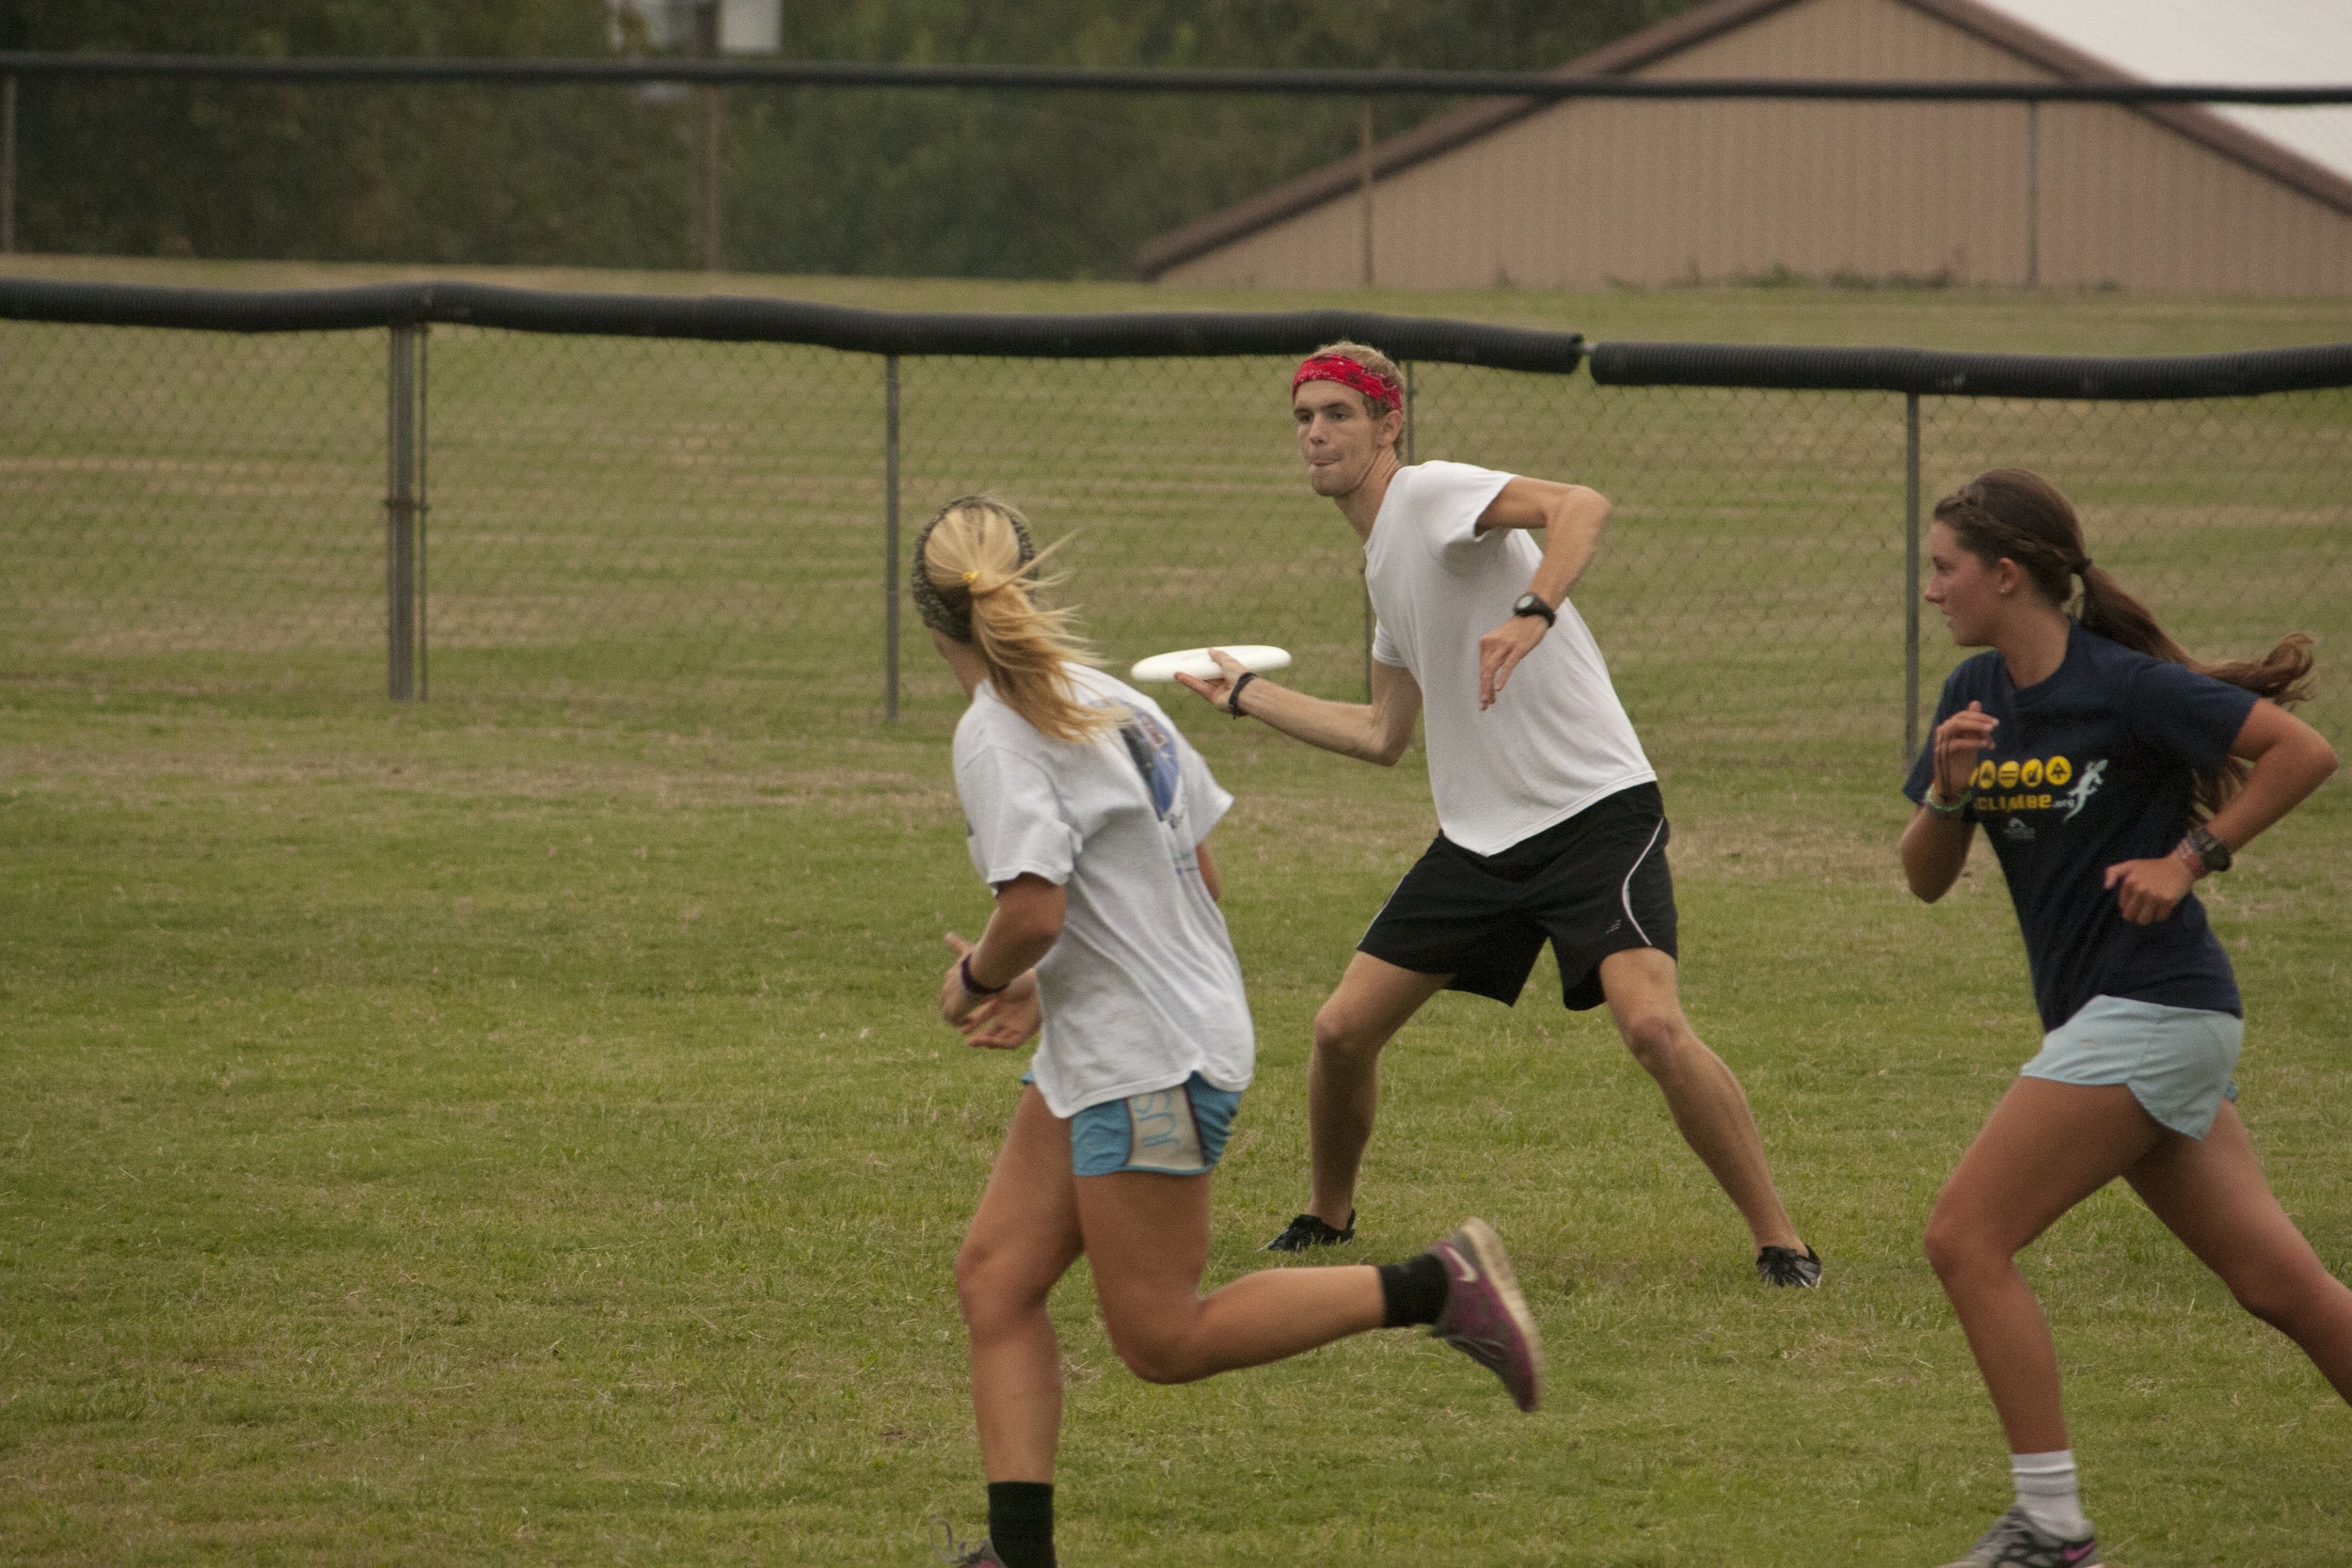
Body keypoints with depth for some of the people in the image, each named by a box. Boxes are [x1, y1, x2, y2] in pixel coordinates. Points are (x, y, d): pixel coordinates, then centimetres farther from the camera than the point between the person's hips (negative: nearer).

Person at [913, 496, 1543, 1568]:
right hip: (1096, 1054, 10)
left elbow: (1034, 913, -27)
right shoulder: (1112, 701, 9)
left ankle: (1435, 1289, -2)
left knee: (1160, 1340, -3)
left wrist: (975, 978, -5)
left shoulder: (996, 736, -18)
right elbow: (1198, 874, 15)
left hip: (1149, 1063, -10)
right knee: (994, 1279, 4)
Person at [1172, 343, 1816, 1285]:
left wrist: (1532, 616, -43)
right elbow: (1382, 737, 26)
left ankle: (1779, 1242, -16)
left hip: (1594, 810, -8)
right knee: (1342, 1031, 5)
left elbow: (1580, 506, -28)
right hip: (1478, 836, 8)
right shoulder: (1382, 563, 17)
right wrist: (1245, 695, 34)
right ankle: (1328, 1218, 29)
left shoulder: (1431, 494, -9)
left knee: (1653, 1027, -25)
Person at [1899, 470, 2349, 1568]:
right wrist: (1946, 789, -9)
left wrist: (2191, 858, -14)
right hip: (2101, 1019, 8)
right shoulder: (1976, 696, 9)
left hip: (2151, 1010, -8)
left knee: (1966, 1238, -11)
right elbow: (1926, 880, 9)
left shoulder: (2124, 687, -14)